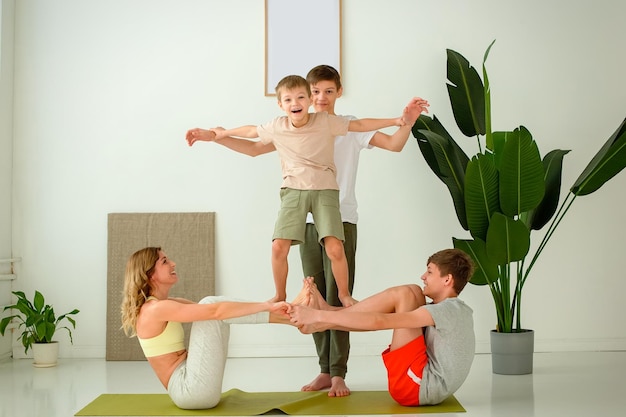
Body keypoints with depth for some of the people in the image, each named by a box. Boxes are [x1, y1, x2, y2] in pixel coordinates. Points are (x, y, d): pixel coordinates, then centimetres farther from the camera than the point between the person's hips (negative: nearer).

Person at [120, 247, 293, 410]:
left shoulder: (167, 305, 15)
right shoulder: (156, 308, -15)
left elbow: (213, 310, 10)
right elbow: (214, 311, -25)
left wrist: (266, 307, 0)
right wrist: (268, 306, -22)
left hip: (192, 388, 9)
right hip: (191, 390, -9)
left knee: (221, 311, 5)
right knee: (213, 305, -16)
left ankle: (289, 317, -6)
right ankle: (290, 316, -14)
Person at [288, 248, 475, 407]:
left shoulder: (450, 309, -15)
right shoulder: (451, 308, 16)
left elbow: (380, 321, -23)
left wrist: (319, 316, -23)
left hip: (419, 387, -10)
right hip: (421, 383, 10)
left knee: (403, 294, -12)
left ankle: (321, 322, -11)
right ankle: (325, 312, -1)